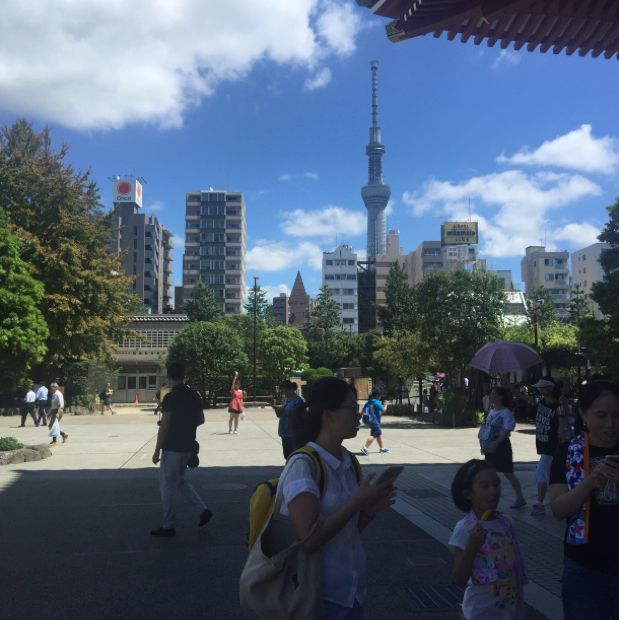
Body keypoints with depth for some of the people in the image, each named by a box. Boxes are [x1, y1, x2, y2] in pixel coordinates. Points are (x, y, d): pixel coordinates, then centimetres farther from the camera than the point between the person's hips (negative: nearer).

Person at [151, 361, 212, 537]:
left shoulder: (170, 397, -16)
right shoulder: (194, 396, 5)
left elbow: (164, 426, -17)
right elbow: (201, 419, 13)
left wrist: (157, 450, -12)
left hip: (172, 448, -7)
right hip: (188, 446, 7)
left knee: (167, 485, 5)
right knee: (179, 480, 22)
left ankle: (169, 526, 11)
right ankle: (203, 509, 13)